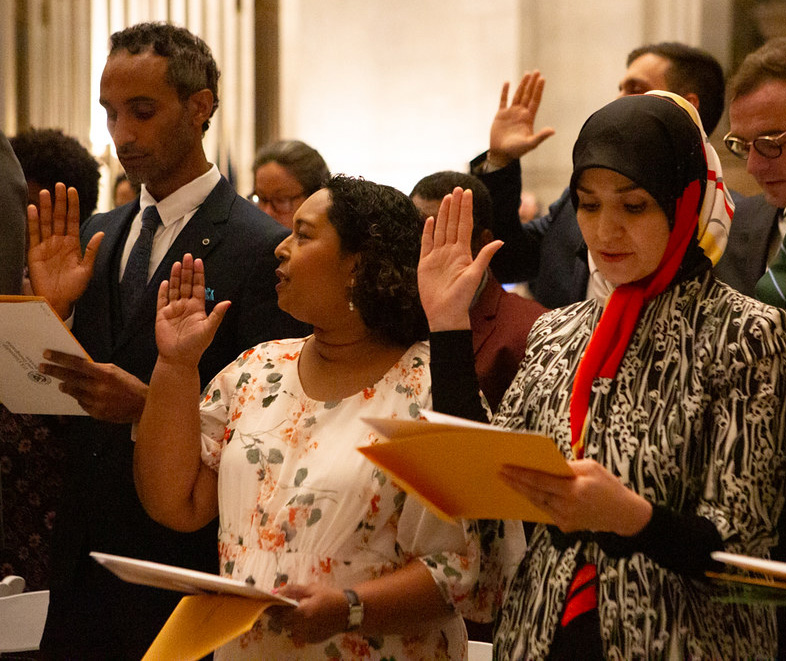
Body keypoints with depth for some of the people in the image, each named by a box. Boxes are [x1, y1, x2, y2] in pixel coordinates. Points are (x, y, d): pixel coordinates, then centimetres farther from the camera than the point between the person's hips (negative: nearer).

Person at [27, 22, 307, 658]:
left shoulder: (264, 247, -11)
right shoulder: (95, 237, 10)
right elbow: (63, 392, 10)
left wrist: (151, 406, -26)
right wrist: (51, 310, -8)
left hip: (187, 555, -6)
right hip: (85, 550, 6)